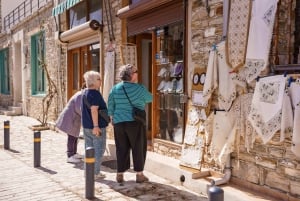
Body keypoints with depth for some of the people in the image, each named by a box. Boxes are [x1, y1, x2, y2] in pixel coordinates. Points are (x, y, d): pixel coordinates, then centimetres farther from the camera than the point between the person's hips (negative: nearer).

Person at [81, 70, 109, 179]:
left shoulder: (85, 92, 13)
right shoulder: (95, 93, -16)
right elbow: (94, 110, -24)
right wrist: (96, 126, -25)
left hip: (86, 126, 9)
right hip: (97, 127, -9)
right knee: (98, 150, 1)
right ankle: (95, 172, 6)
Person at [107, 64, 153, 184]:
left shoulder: (115, 89, 3)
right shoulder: (139, 88, -7)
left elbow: (110, 107, 7)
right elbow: (150, 99, 8)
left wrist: (113, 120, 18)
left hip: (119, 123, 4)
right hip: (135, 122, -4)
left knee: (121, 149, 12)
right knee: (138, 149, 8)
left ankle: (120, 175, 17)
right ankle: (139, 175, 14)